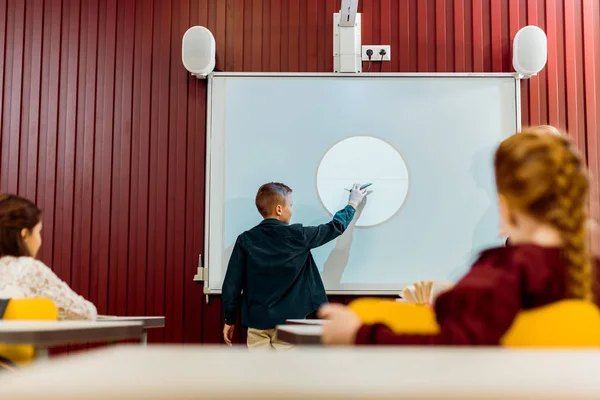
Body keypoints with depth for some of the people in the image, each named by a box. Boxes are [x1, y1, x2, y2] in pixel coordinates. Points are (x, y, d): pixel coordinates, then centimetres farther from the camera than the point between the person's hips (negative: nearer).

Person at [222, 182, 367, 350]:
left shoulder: (246, 240, -3)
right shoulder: (297, 236, -7)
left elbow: (232, 283, -3)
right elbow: (335, 227, 8)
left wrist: (229, 319, 9)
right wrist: (353, 203, 26)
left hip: (257, 321, 2)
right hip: (288, 321, -2)